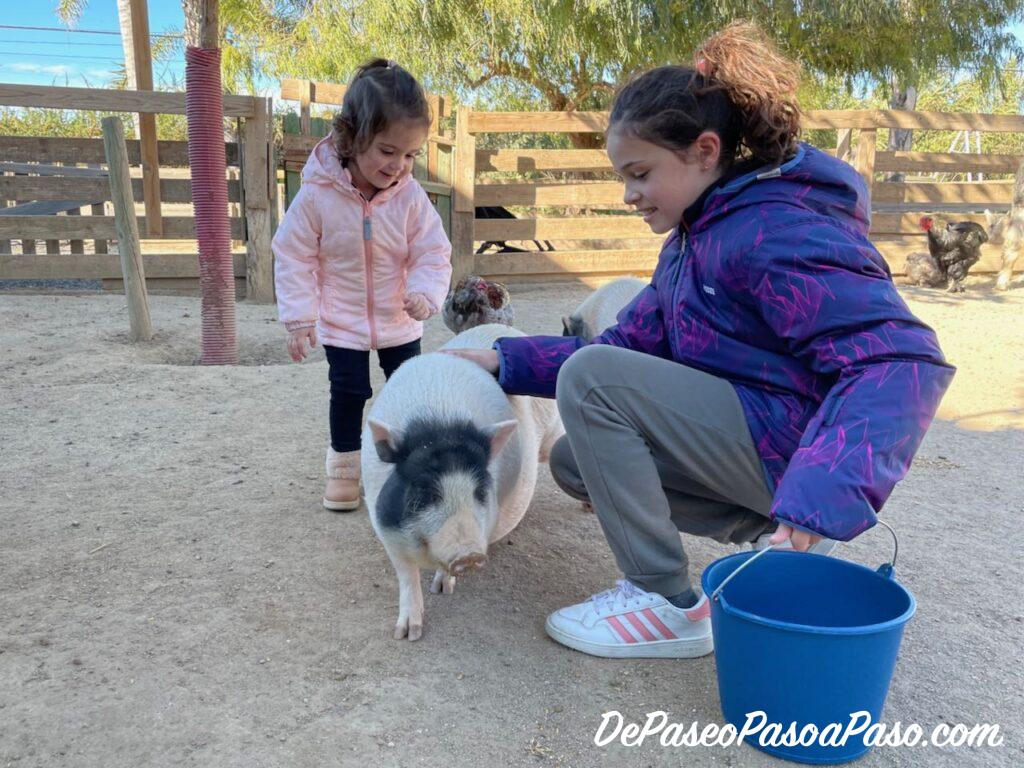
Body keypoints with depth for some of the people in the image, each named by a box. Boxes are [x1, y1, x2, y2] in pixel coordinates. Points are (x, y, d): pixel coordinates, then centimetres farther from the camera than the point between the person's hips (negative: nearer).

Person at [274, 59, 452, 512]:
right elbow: (293, 257, -12)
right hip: (341, 324, -2)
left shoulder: (411, 197, -15)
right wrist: (299, 318, -13)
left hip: (399, 322, 2)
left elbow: (433, 254, -8)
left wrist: (425, 293, -28)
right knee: (348, 392, 7)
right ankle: (344, 464, 27)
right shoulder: (317, 194, -20)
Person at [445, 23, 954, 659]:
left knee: (590, 376, -19)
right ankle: (768, 533, 6)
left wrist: (821, 495, -40)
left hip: (794, 448, -10)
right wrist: (504, 361, 2)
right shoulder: (696, 236, 13)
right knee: (574, 462, 11)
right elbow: (628, 345, 10)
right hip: (747, 438, 10)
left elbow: (901, 358, -29)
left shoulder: (779, 231, -19)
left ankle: (670, 606, -11)